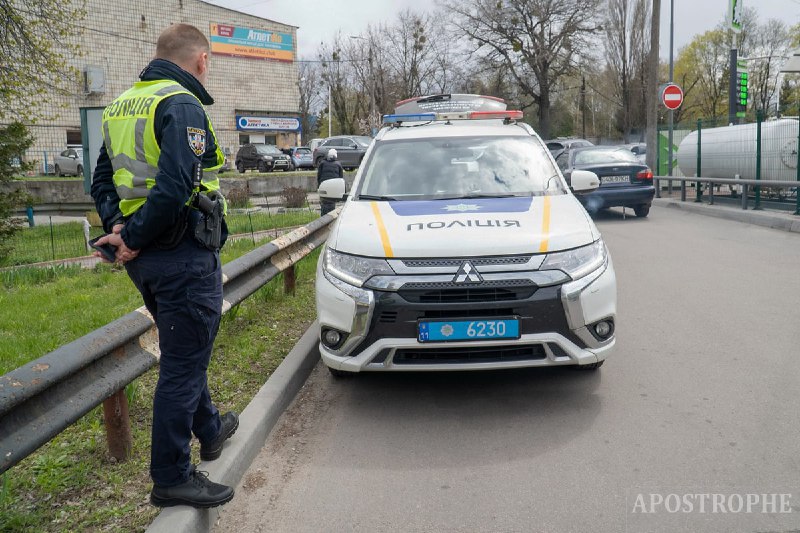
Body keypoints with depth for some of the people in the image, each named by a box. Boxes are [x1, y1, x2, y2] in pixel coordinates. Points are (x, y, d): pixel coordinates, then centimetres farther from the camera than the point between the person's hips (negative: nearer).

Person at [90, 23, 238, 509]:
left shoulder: (123, 105, 15)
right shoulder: (183, 106, -15)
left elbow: (103, 181, 16)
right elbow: (175, 188, -26)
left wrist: (116, 225, 3)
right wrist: (134, 239, -16)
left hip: (147, 258, 10)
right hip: (184, 255, -9)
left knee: (184, 352, 24)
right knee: (184, 364, 0)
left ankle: (209, 430, 43)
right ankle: (172, 479, 12)